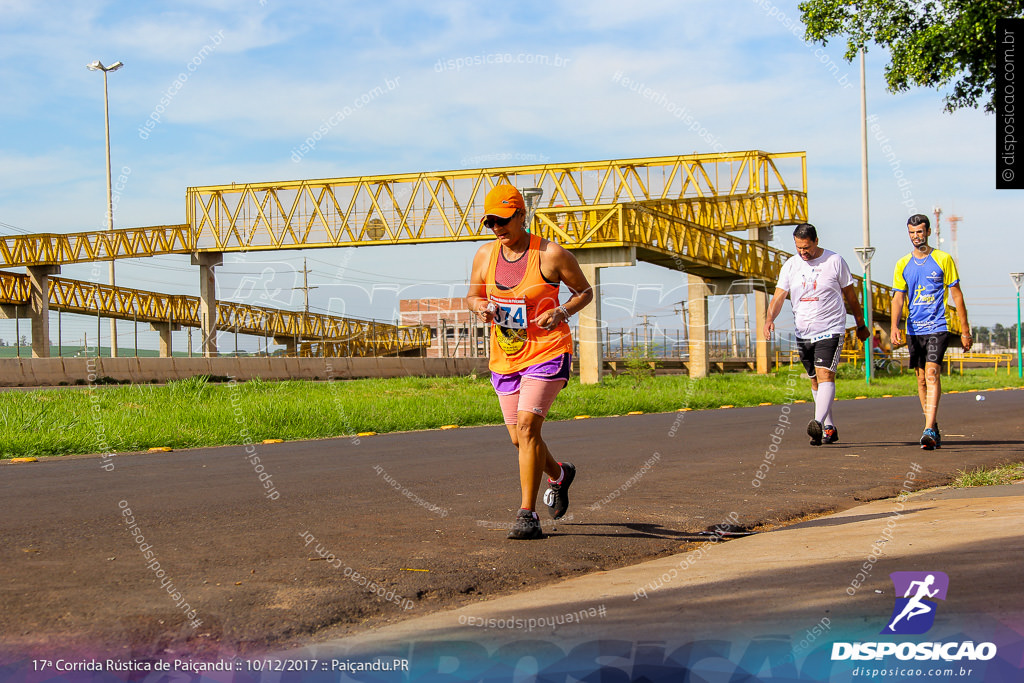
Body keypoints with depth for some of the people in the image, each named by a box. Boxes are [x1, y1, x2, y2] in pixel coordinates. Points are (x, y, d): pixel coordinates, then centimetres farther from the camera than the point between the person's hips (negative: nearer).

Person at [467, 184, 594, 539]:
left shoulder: (551, 254, -10)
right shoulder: (485, 255, 2)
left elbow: (585, 291, 1)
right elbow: (473, 296, 16)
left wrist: (562, 312, -18)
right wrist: (480, 306, -8)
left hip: (547, 352, -5)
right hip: (505, 358, 6)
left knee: (527, 425, -19)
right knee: (519, 438, 11)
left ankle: (527, 515, -13)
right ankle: (559, 475, 44)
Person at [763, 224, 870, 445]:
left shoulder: (834, 261, -3)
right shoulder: (790, 265, 5)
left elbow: (850, 295, 6)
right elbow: (779, 296, -1)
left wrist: (861, 325, 13)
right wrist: (769, 318, -21)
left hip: (830, 330, -5)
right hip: (803, 334, 5)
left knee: (825, 374, -19)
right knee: (815, 381, 11)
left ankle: (818, 423, -33)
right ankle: (830, 428, 20)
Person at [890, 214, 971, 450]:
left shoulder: (943, 259, 1)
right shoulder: (903, 264, 10)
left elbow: (957, 295, 3)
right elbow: (898, 298, 6)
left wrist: (965, 330, 1)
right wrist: (894, 326, -11)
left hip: (937, 327, -4)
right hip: (913, 330, 4)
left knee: (932, 373, -18)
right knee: (921, 378, 8)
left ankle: (929, 430, -24)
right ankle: (934, 429, 20)